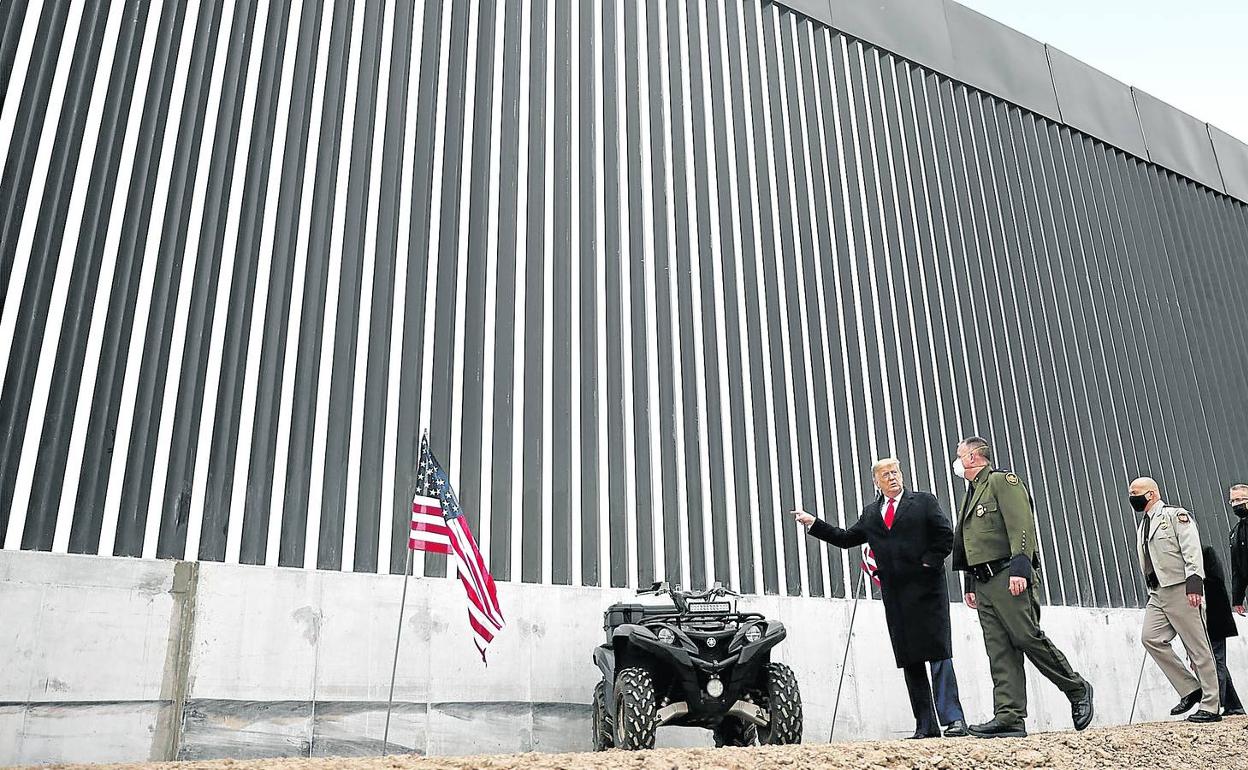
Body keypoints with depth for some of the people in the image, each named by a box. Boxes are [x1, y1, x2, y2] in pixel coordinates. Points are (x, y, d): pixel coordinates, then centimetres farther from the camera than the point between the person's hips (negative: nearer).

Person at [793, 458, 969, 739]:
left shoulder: (924, 502, 7)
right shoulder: (870, 513, 17)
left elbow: (946, 535, 1)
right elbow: (846, 538, 17)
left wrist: (929, 562, -9)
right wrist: (812, 523, 11)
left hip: (926, 588, -4)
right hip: (895, 595, 5)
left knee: (939, 654, -8)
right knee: (909, 660, 5)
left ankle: (953, 719, -6)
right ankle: (925, 725, 9)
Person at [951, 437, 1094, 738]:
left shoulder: (1003, 480, -2)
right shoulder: (971, 495, 25)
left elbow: (1022, 526, -14)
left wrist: (1019, 569, -23)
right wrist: (970, 586, 19)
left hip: (1008, 577, -8)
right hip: (983, 583, 8)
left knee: (1027, 638, -9)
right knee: (1000, 652, 1)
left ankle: (1078, 690, 11)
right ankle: (1009, 718, -2)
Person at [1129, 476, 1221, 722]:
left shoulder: (1176, 515, -3)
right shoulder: (1142, 526, 21)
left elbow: (1192, 550, -14)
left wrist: (1194, 584, -23)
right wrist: (1152, 593, 20)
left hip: (1181, 590, -8)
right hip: (1158, 594, 8)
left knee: (1197, 647, -3)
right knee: (1150, 637, -8)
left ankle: (1210, 707, 3)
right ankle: (1189, 689, 3)